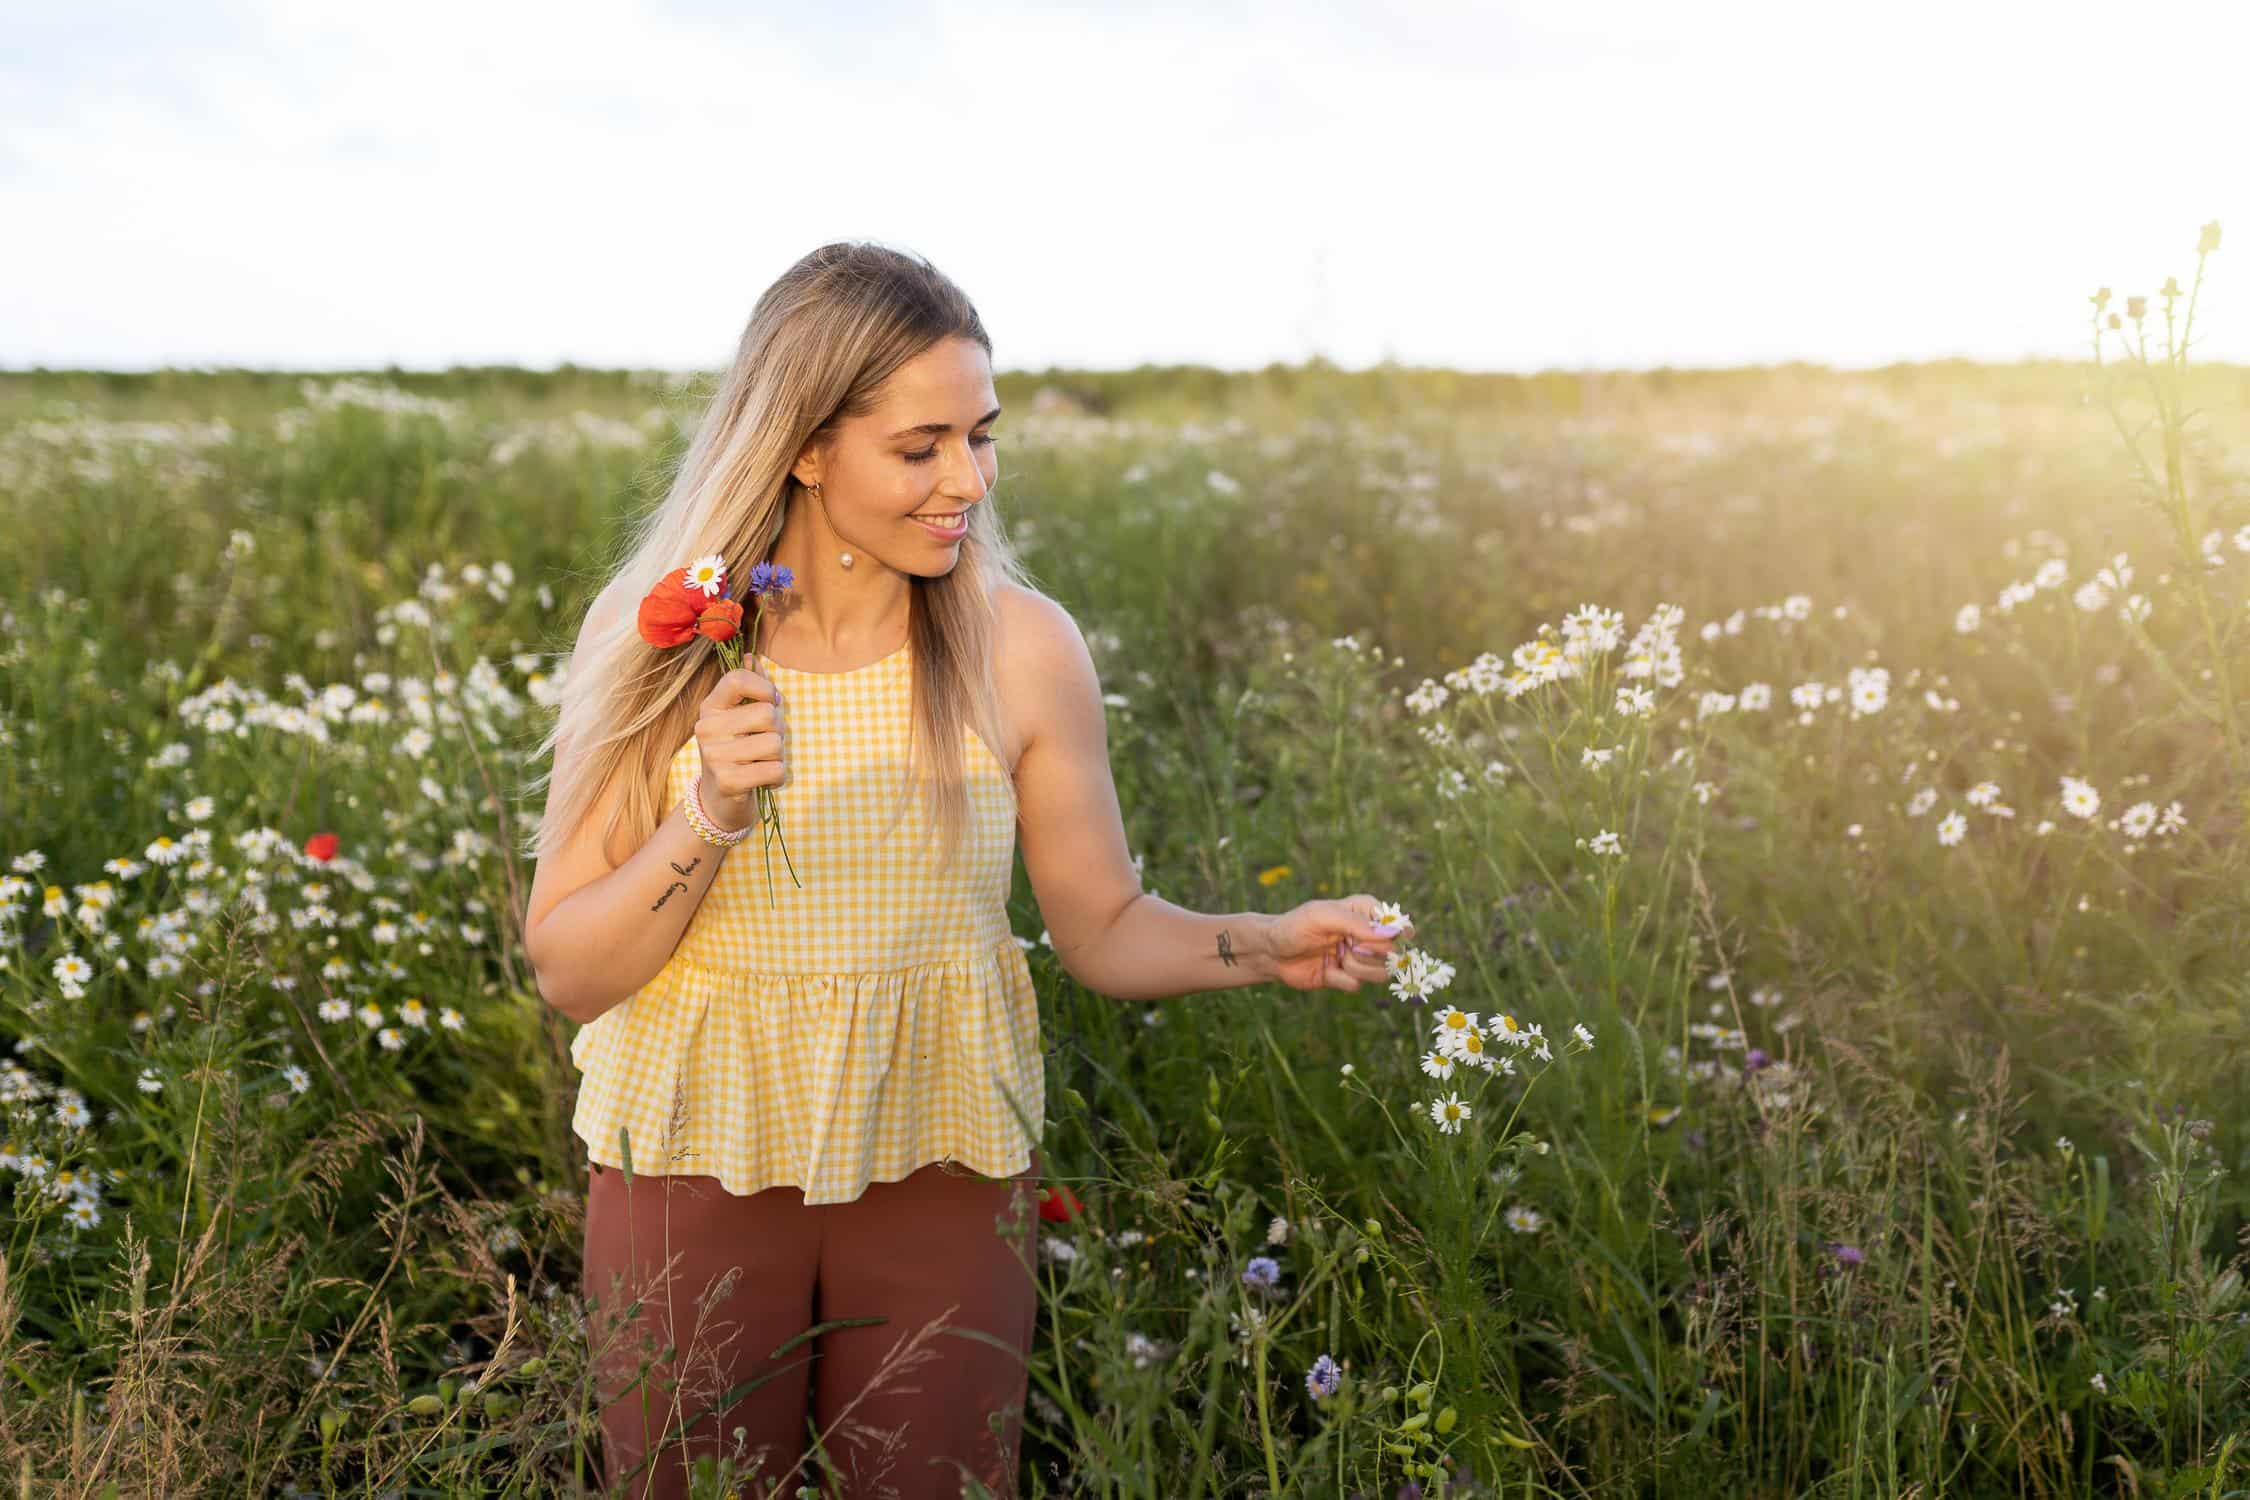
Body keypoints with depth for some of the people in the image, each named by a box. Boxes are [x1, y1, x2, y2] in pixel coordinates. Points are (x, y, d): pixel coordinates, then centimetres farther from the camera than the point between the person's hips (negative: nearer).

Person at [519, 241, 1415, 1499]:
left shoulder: (1024, 649, -9)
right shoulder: (660, 642, -9)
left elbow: (1104, 927, 0)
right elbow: (569, 971, -7)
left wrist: (1269, 947, -17)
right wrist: (711, 818, -23)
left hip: (945, 1169, 0)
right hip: (698, 1161, 0)